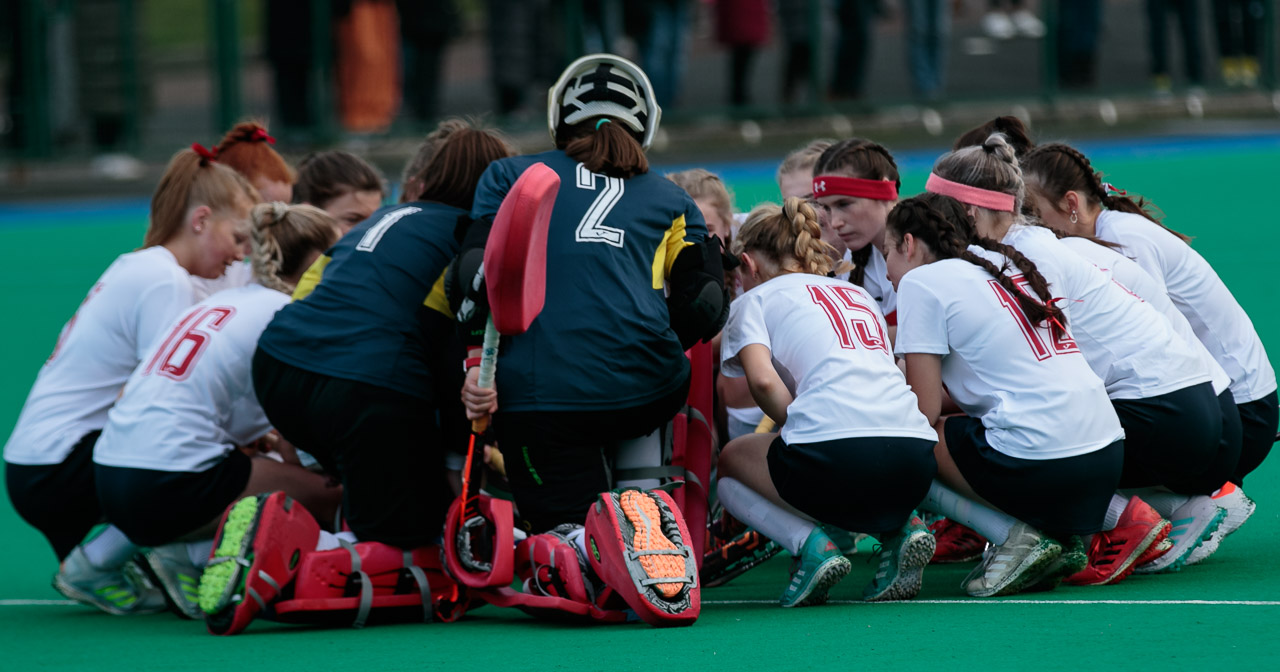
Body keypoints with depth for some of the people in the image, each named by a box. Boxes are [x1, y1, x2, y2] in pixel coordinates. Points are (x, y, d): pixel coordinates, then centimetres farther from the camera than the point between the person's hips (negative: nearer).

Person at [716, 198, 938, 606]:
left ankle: (811, 545, 0)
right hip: (915, 455, 6)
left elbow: (763, 380, -4)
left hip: (838, 451, -5)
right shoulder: (859, 296, 33)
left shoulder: (756, 299, 15)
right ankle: (900, 528, 10)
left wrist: (804, 436, 8)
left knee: (730, 463, 26)